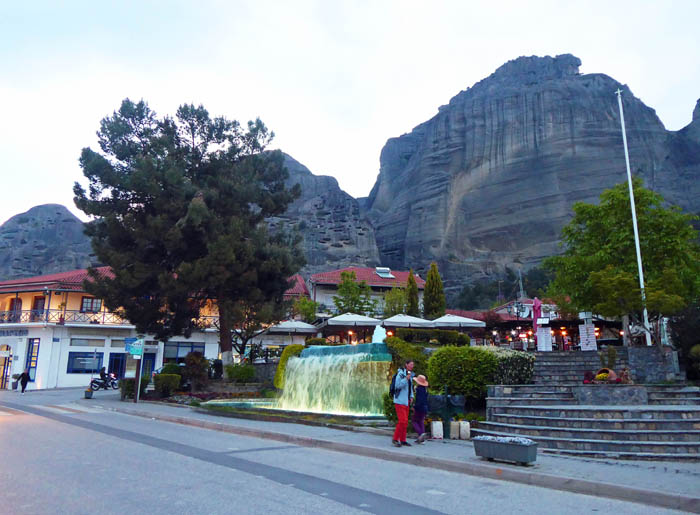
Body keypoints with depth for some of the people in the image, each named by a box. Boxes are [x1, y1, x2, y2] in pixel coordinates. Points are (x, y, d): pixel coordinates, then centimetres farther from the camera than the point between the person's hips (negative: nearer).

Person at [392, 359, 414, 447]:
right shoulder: (401, 374, -13)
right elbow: (397, 385, -19)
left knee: (405, 421, 10)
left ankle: (403, 440, 18)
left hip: (406, 401, 8)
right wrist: (406, 379, -27)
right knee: (402, 420, -12)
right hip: (399, 400, -8)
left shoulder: (410, 375, 12)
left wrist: (411, 396, 11)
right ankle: (395, 439, 0)